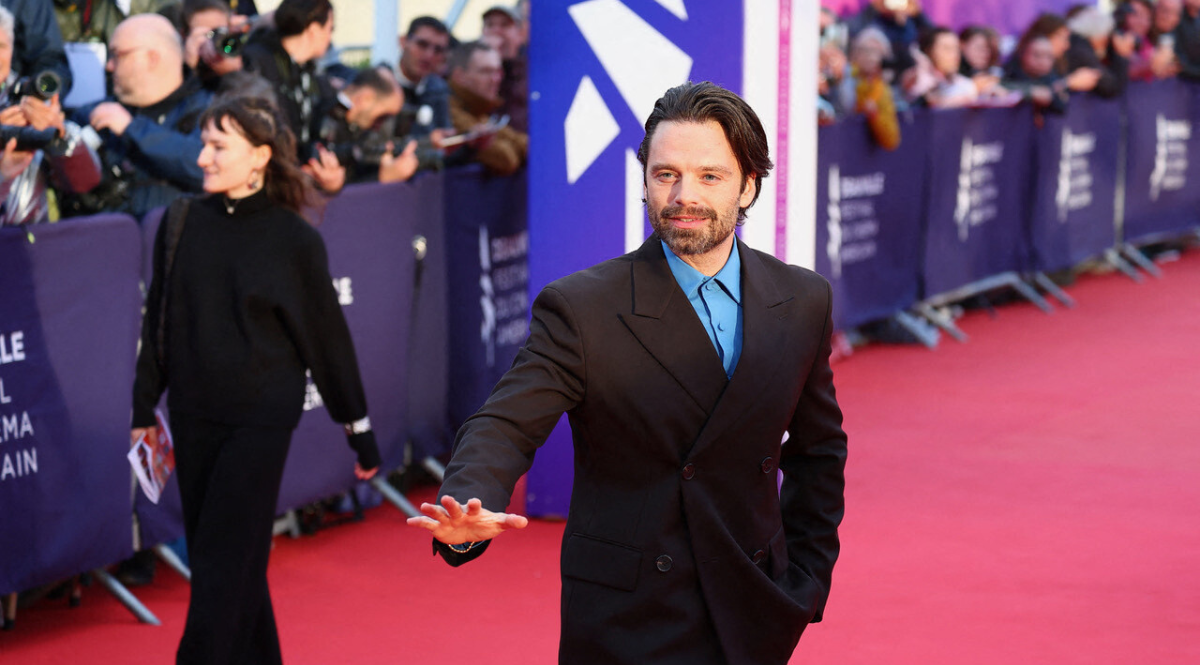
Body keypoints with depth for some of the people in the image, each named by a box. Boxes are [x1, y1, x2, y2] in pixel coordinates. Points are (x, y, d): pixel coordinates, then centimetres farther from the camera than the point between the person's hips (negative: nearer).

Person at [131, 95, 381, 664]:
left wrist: (360, 429, 4)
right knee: (238, 562, 12)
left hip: (261, 418, -4)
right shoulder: (180, 224, 2)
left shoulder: (295, 240, -6)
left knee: (220, 567, -7)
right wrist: (144, 408, 12)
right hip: (194, 418, 4)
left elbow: (327, 337, 0)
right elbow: (157, 323, 10)